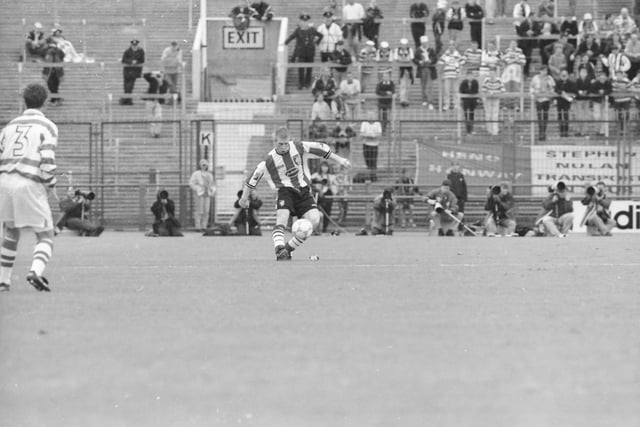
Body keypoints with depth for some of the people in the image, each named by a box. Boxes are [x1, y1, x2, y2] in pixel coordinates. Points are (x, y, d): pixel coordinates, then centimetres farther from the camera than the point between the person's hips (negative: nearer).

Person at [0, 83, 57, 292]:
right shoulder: (47, 127, -1)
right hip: (31, 185, -5)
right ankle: (36, 271, -27)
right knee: (45, 237, 1)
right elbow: (48, 163, -12)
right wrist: (51, 186, 5)